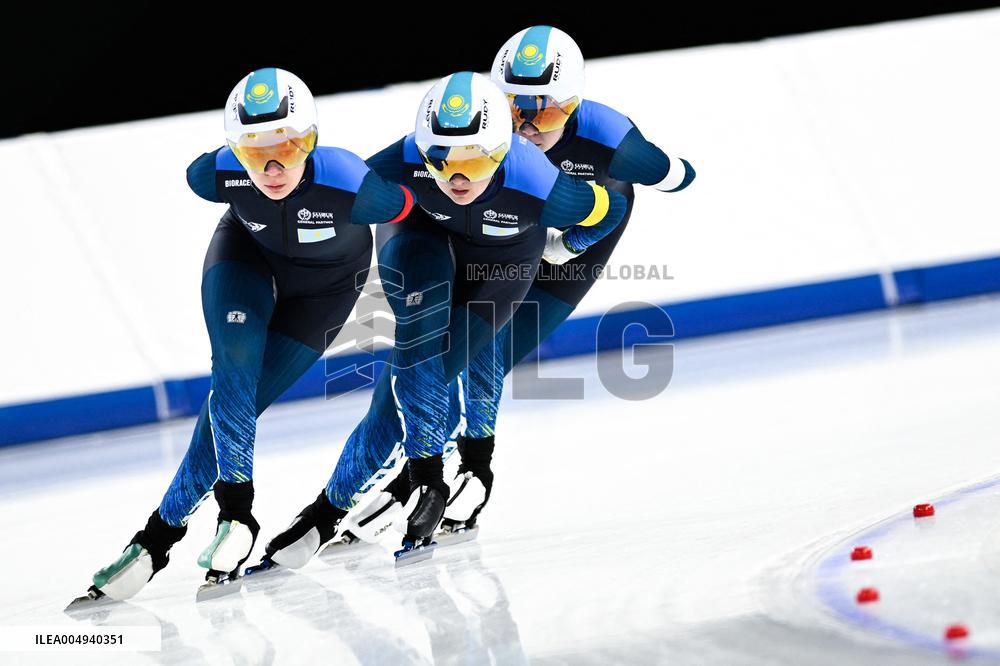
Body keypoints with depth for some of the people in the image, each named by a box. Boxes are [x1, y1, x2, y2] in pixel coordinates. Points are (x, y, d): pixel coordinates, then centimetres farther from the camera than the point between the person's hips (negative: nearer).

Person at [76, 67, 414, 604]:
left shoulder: (348, 185, -42)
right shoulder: (217, 175, -33)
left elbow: (405, 203, -20)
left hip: (325, 285, -1)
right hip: (248, 257, 1)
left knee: (241, 401, -7)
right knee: (232, 375, -21)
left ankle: (165, 528, 0)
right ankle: (236, 509, -10)